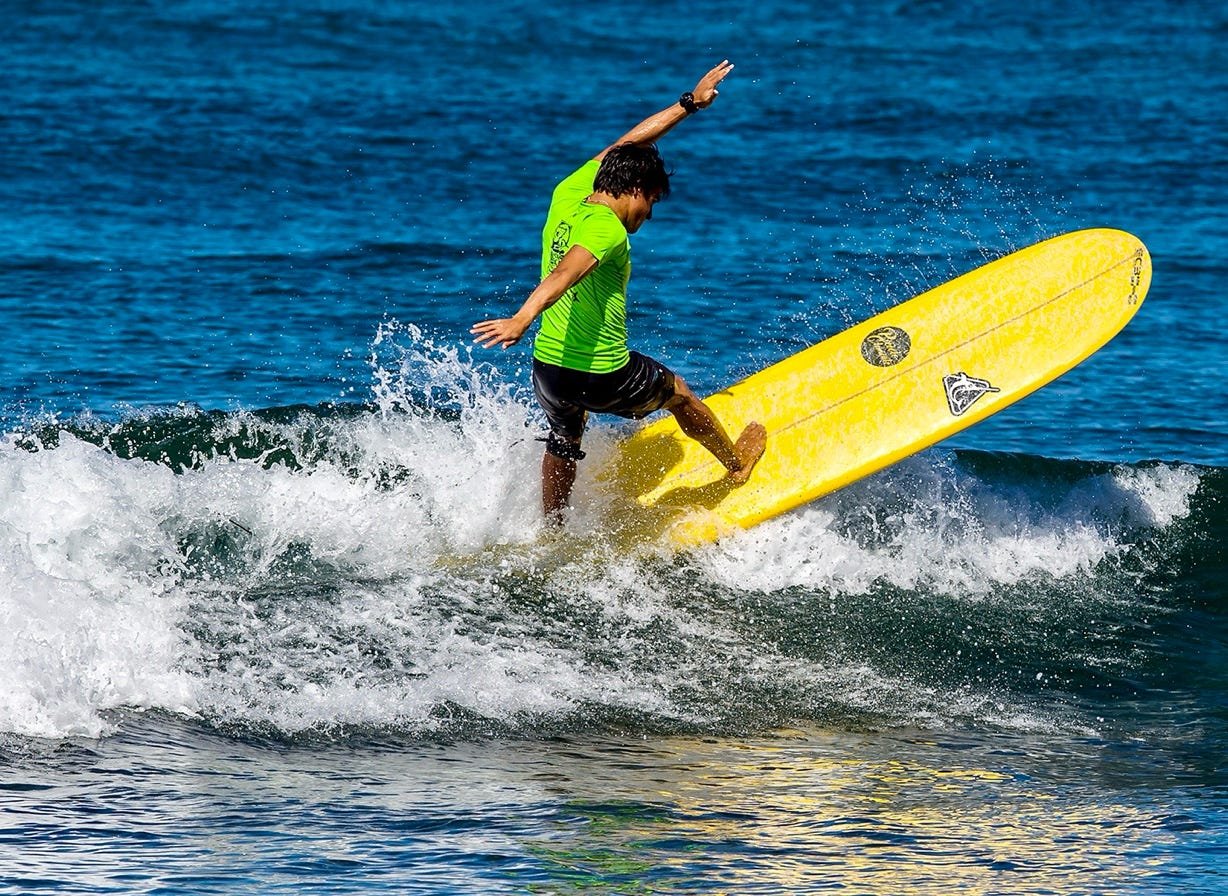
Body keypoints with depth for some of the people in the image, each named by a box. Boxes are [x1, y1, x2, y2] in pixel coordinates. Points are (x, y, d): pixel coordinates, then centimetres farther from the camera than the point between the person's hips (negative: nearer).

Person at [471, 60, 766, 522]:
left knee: (563, 445, 33)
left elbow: (622, 147, 14)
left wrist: (689, 103, 18)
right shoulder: (606, 228, -22)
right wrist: (522, 318, -57)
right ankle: (737, 463, 48)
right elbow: (565, 272, -40)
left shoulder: (567, 197, 2)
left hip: (547, 368, 6)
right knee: (677, 393, 25)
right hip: (604, 376, -6)